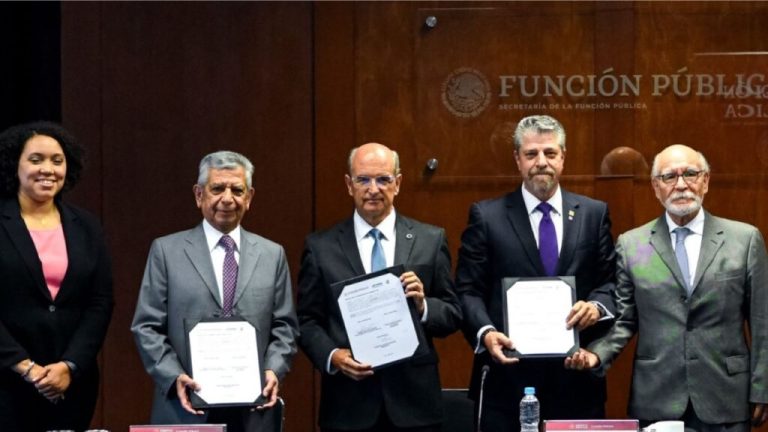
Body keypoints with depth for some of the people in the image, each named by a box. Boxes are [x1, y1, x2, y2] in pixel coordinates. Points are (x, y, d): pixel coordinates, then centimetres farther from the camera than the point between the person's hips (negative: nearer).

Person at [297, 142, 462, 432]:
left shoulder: (431, 241, 5)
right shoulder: (321, 247, 4)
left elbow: (453, 314, 6)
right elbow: (307, 321, 4)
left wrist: (423, 306, -13)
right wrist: (332, 356, -13)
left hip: (414, 401, 1)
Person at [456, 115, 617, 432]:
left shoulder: (594, 214, 10)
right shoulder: (486, 216, 4)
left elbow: (611, 280, 10)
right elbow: (469, 290, 1)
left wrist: (597, 305, -12)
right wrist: (486, 332, -17)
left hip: (576, 375, 2)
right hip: (509, 376, -2)